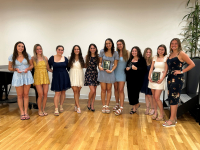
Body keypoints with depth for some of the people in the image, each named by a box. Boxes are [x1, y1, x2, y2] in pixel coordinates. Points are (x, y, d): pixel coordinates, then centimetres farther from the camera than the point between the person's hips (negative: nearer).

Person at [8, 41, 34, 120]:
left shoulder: (27, 56, 0)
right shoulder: (12, 57, -1)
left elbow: (31, 65, 8)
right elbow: (10, 68, 5)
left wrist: (28, 69, -12)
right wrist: (16, 69, -14)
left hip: (27, 76, 1)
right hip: (18, 77, 0)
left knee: (26, 94, 6)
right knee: (20, 95, 4)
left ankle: (26, 112, 16)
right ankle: (22, 113, 15)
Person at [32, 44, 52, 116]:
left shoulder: (45, 58, 9)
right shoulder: (33, 58, 0)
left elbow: (48, 68, 15)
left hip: (45, 77, 3)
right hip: (38, 77, -3)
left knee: (45, 94, 0)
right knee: (40, 95, -5)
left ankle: (43, 110, 16)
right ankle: (39, 110, 13)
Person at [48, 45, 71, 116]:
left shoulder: (65, 59, 3)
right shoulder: (52, 58, -2)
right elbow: (48, 67, 4)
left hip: (64, 77, 3)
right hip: (56, 77, -2)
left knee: (63, 92, 9)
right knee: (57, 93, -6)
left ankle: (61, 106, 25)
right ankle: (56, 109, -1)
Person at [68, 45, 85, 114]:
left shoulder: (81, 59, 7)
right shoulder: (71, 59, 4)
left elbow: (84, 66, 11)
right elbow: (68, 66, 7)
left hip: (80, 75, 2)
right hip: (73, 75, -2)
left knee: (78, 91, 6)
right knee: (75, 91, -10)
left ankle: (76, 105, 24)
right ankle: (78, 107, -8)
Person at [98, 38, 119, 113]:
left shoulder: (115, 53, -1)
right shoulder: (102, 51, -1)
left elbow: (115, 64, 1)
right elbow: (100, 61, 7)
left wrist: (111, 70, -14)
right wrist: (99, 66, -13)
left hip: (110, 73, 0)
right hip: (102, 72, 0)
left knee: (109, 90, 7)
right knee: (103, 89, 4)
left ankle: (107, 106, 16)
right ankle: (103, 106, 15)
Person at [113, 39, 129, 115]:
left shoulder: (126, 52, -3)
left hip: (122, 73, -3)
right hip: (115, 72, 3)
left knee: (121, 90, -7)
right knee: (116, 89, 10)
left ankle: (121, 107, -3)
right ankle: (117, 104, 25)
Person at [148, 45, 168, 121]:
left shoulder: (166, 58, -1)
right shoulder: (155, 57, 12)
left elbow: (166, 70, -6)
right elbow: (151, 68, 11)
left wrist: (161, 79, -16)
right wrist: (149, 77, -3)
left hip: (160, 78, -5)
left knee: (157, 97, -10)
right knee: (154, 97, 8)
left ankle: (162, 114, 6)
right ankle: (155, 112, 19)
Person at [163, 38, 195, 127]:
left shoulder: (181, 54, -5)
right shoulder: (170, 54, 15)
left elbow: (192, 64, -8)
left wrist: (182, 71, -11)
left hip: (177, 78, -8)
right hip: (170, 78, 8)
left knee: (174, 98, -7)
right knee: (171, 98, 10)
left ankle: (172, 120, -2)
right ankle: (174, 118, 20)